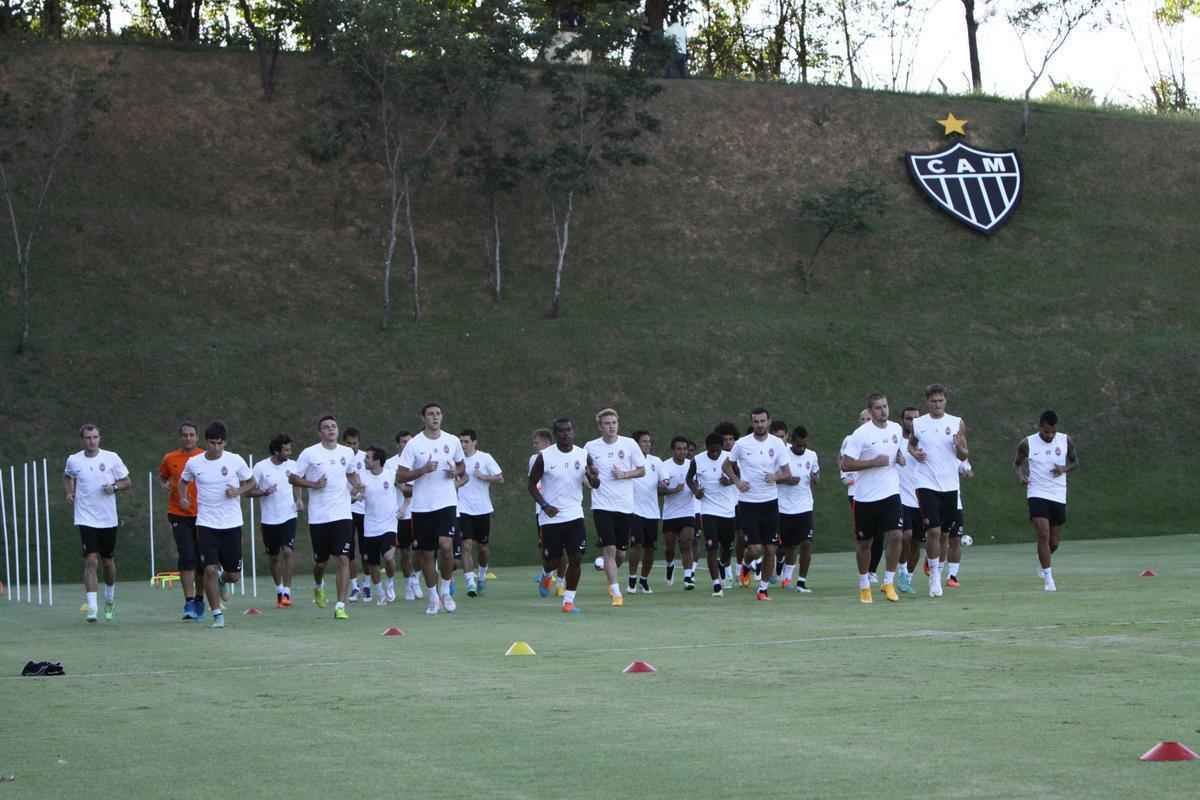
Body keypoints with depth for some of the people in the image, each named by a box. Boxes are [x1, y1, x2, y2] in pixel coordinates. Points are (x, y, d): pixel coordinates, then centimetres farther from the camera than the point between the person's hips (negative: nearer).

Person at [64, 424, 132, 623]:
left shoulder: (112, 458, -2)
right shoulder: (73, 460, 1)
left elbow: (128, 482, 4)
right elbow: (68, 477, 23)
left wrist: (114, 487, -15)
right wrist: (69, 492, 6)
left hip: (108, 519, 1)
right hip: (86, 519, -1)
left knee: (108, 561, 13)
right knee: (91, 561, -13)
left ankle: (110, 598, 38)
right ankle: (92, 607, -14)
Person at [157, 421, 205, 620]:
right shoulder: (170, 459, 3)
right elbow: (162, 477, 19)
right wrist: (165, 486, -3)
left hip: (202, 514, 1)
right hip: (179, 515, -1)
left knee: (202, 559, 7)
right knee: (186, 557, -11)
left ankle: (199, 599, 23)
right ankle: (189, 603, -12)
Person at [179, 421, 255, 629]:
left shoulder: (235, 460, -5)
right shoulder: (193, 463, -1)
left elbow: (251, 482, 9)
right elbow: (184, 480, 19)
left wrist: (238, 491, -11)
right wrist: (182, 496, 0)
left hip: (232, 524, 0)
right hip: (206, 524, 0)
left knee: (234, 575, 4)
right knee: (210, 569, -12)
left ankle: (223, 580, 42)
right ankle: (217, 615, -1)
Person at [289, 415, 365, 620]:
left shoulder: (347, 453, 7)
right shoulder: (309, 453, -4)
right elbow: (293, 479, 0)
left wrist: (356, 485, 4)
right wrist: (314, 484, -14)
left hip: (342, 515, 1)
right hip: (318, 516, -1)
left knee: (343, 559, -10)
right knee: (320, 560, 11)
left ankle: (341, 606, -9)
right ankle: (318, 585, 46)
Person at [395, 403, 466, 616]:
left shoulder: (452, 441, 4)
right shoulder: (414, 444, -3)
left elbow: (462, 466, 19)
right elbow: (400, 477, -4)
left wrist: (456, 472, -4)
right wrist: (423, 470, -18)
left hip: (447, 503, 0)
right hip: (422, 507, 0)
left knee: (446, 546, -17)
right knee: (427, 553, 6)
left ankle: (445, 590, 2)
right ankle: (433, 597, 20)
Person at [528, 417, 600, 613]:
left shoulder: (583, 455, 1)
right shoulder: (544, 457, -8)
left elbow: (595, 486, 8)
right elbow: (532, 484, 0)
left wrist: (593, 477, -16)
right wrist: (545, 505, -14)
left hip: (574, 515, 2)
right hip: (551, 517, -2)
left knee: (575, 558, -7)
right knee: (552, 561, 5)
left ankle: (569, 599, 5)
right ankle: (546, 573, 41)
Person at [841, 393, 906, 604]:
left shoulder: (896, 429, 6)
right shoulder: (861, 434, -12)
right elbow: (846, 464, -15)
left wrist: (901, 458, 3)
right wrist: (874, 462, -20)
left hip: (890, 493, 3)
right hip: (865, 497, -3)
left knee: (895, 535, -12)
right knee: (864, 542, 8)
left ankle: (889, 582, 0)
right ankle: (864, 584, 26)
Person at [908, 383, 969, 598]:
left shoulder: (957, 423, 4)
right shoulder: (917, 424, 2)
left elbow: (963, 457, 7)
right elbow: (911, 443, 20)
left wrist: (959, 447, -16)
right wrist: (914, 453, -3)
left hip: (949, 485, 2)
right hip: (926, 483, -2)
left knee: (945, 534, 9)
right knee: (933, 530, -14)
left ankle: (938, 573, 23)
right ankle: (934, 576, -4)